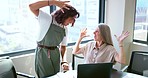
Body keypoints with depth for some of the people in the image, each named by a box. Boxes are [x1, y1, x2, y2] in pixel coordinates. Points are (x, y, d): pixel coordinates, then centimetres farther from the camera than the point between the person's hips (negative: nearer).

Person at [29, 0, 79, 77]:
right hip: (43, 54, -6)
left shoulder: (65, 29, 6)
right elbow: (31, 7, -23)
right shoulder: (48, 19, -12)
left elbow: (63, 47, 12)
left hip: (55, 55, 6)